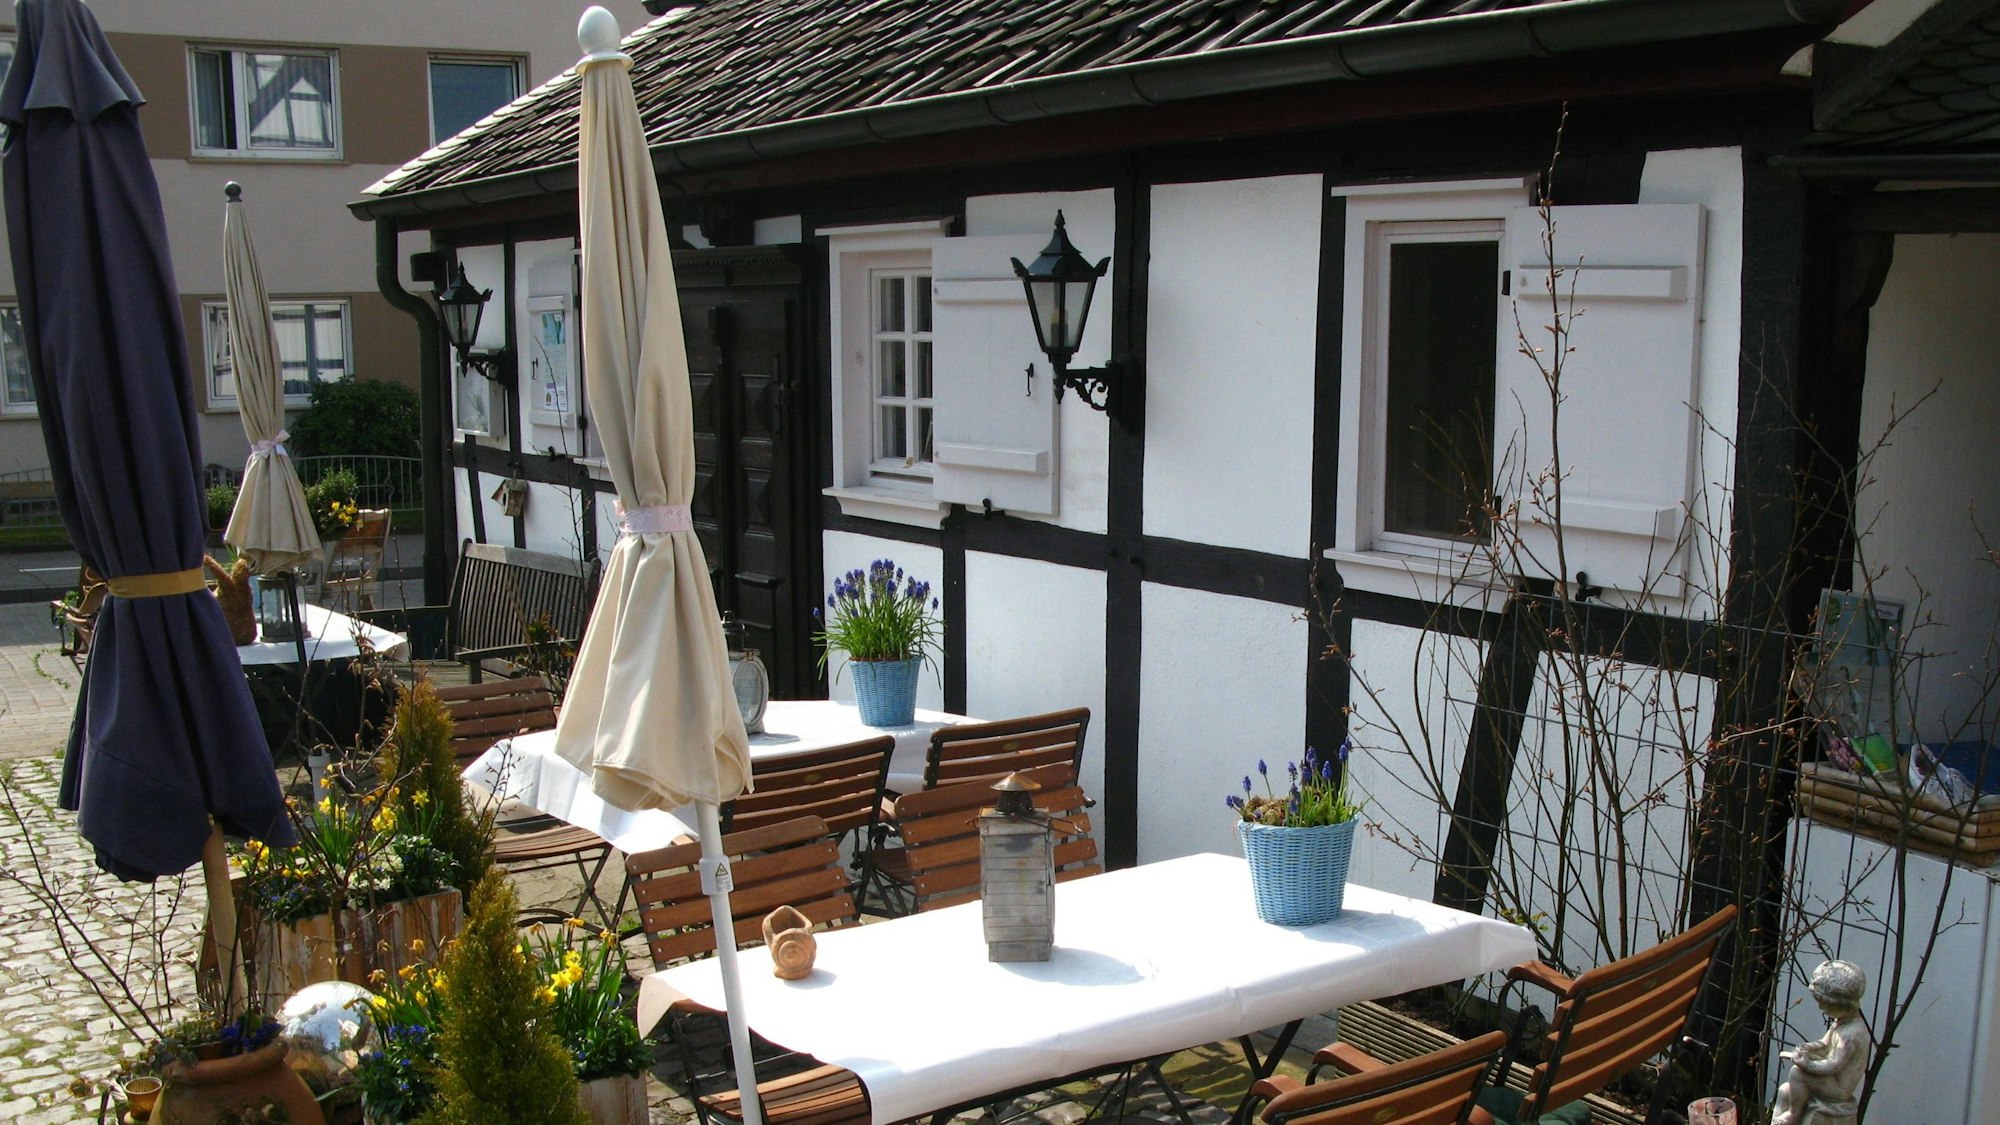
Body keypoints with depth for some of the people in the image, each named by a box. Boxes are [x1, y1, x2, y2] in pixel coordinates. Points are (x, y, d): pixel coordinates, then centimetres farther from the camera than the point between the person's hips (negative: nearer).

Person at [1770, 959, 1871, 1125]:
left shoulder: (1854, 1034, -27)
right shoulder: (1840, 1022, 6)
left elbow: (1833, 1065, -29)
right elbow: (1824, 1044, 16)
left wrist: (1799, 1060, -21)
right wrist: (1805, 1048, -5)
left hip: (1839, 1091, -10)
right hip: (1833, 1083, 10)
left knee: (1797, 1072, -24)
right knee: (1785, 1090, 7)